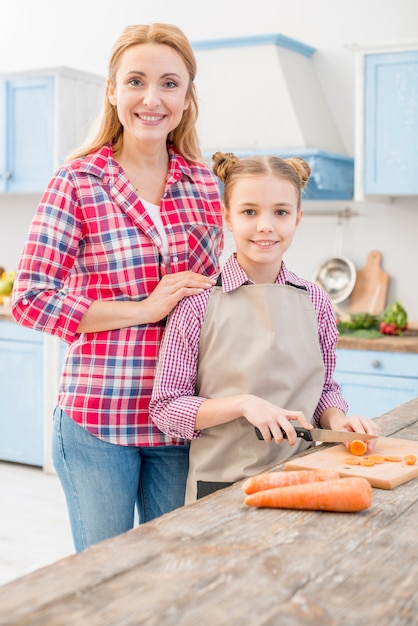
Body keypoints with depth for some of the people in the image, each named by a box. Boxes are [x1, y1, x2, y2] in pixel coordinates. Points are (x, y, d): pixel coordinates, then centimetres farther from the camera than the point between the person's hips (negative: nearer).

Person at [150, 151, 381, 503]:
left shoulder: (316, 302, 5)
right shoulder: (199, 302, -6)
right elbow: (166, 408, -5)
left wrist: (337, 420, -4)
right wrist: (243, 403, -16)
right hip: (220, 484, -2)